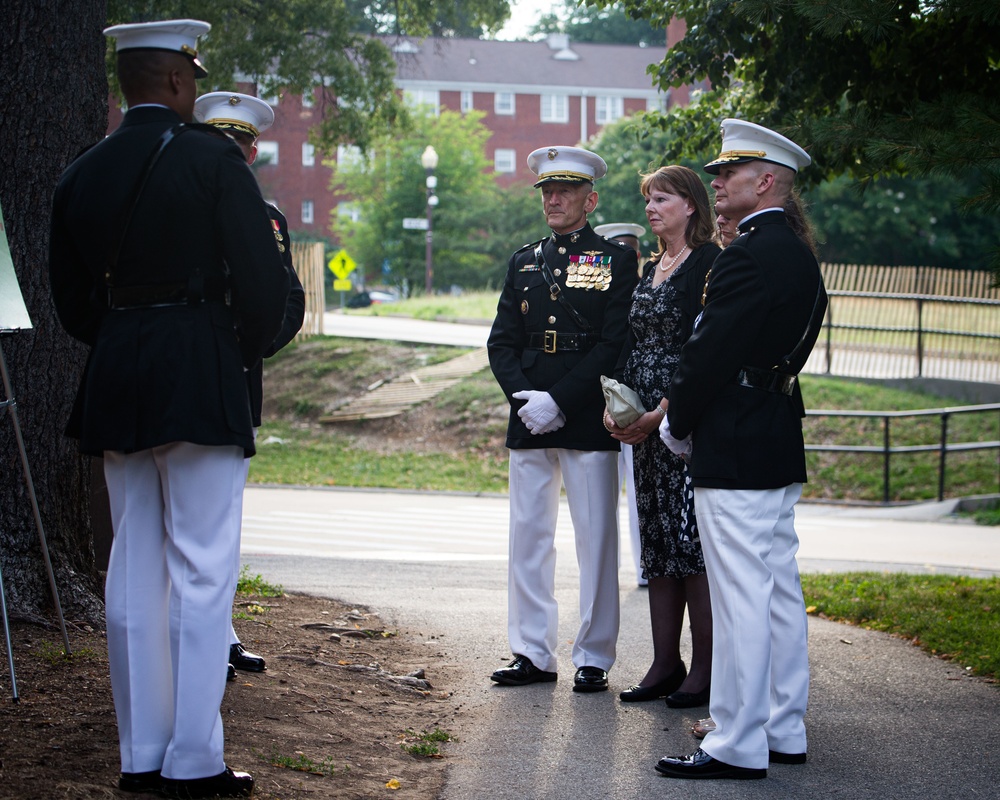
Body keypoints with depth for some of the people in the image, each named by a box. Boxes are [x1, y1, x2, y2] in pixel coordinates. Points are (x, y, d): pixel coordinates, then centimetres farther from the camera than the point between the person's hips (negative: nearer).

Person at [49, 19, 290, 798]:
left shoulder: (83, 174, 9)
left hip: (114, 385, 6)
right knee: (202, 569, -2)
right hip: (200, 384, -6)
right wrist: (246, 350, 7)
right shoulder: (213, 159, -8)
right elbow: (265, 280, -10)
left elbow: (71, 298, 13)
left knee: (134, 570, 10)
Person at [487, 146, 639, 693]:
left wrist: (559, 401, -14)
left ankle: (593, 658, 6)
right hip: (528, 421, 5)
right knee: (528, 536, 6)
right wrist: (524, 397, -5)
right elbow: (501, 341, 12)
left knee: (596, 540, -1)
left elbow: (614, 344, -8)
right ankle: (533, 653, 13)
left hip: (587, 419, -5)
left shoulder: (617, 260, 1)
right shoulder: (523, 262, 16)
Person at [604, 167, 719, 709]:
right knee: (657, 542, 9)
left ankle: (705, 669, -1)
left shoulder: (708, 263, -9)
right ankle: (665, 664, 14)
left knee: (692, 538, -7)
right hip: (644, 422, 8)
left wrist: (662, 413, -20)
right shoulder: (650, 268, 17)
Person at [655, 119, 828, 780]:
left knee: (741, 597, -6)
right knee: (779, 591, 13)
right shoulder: (800, 257, 15)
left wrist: (676, 425, -3)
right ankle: (784, 732, 20)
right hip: (781, 448, 10)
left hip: (734, 452, -10)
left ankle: (738, 746, -2)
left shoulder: (748, 257, -17)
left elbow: (711, 354, -19)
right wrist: (689, 420, 16)